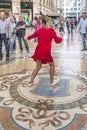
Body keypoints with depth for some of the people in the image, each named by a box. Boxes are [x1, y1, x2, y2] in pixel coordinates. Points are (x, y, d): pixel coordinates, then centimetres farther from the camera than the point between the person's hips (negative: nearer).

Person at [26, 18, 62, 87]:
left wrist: (28, 37, 41)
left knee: (38, 66, 20)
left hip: (38, 51, 4)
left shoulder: (39, 30, 9)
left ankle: (31, 81, 17)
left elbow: (31, 36, 18)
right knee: (52, 65, 18)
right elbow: (57, 40, -7)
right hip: (46, 52, -4)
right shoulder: (51, 30, -3)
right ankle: (51, 82, 22)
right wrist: (60, 38, 14)